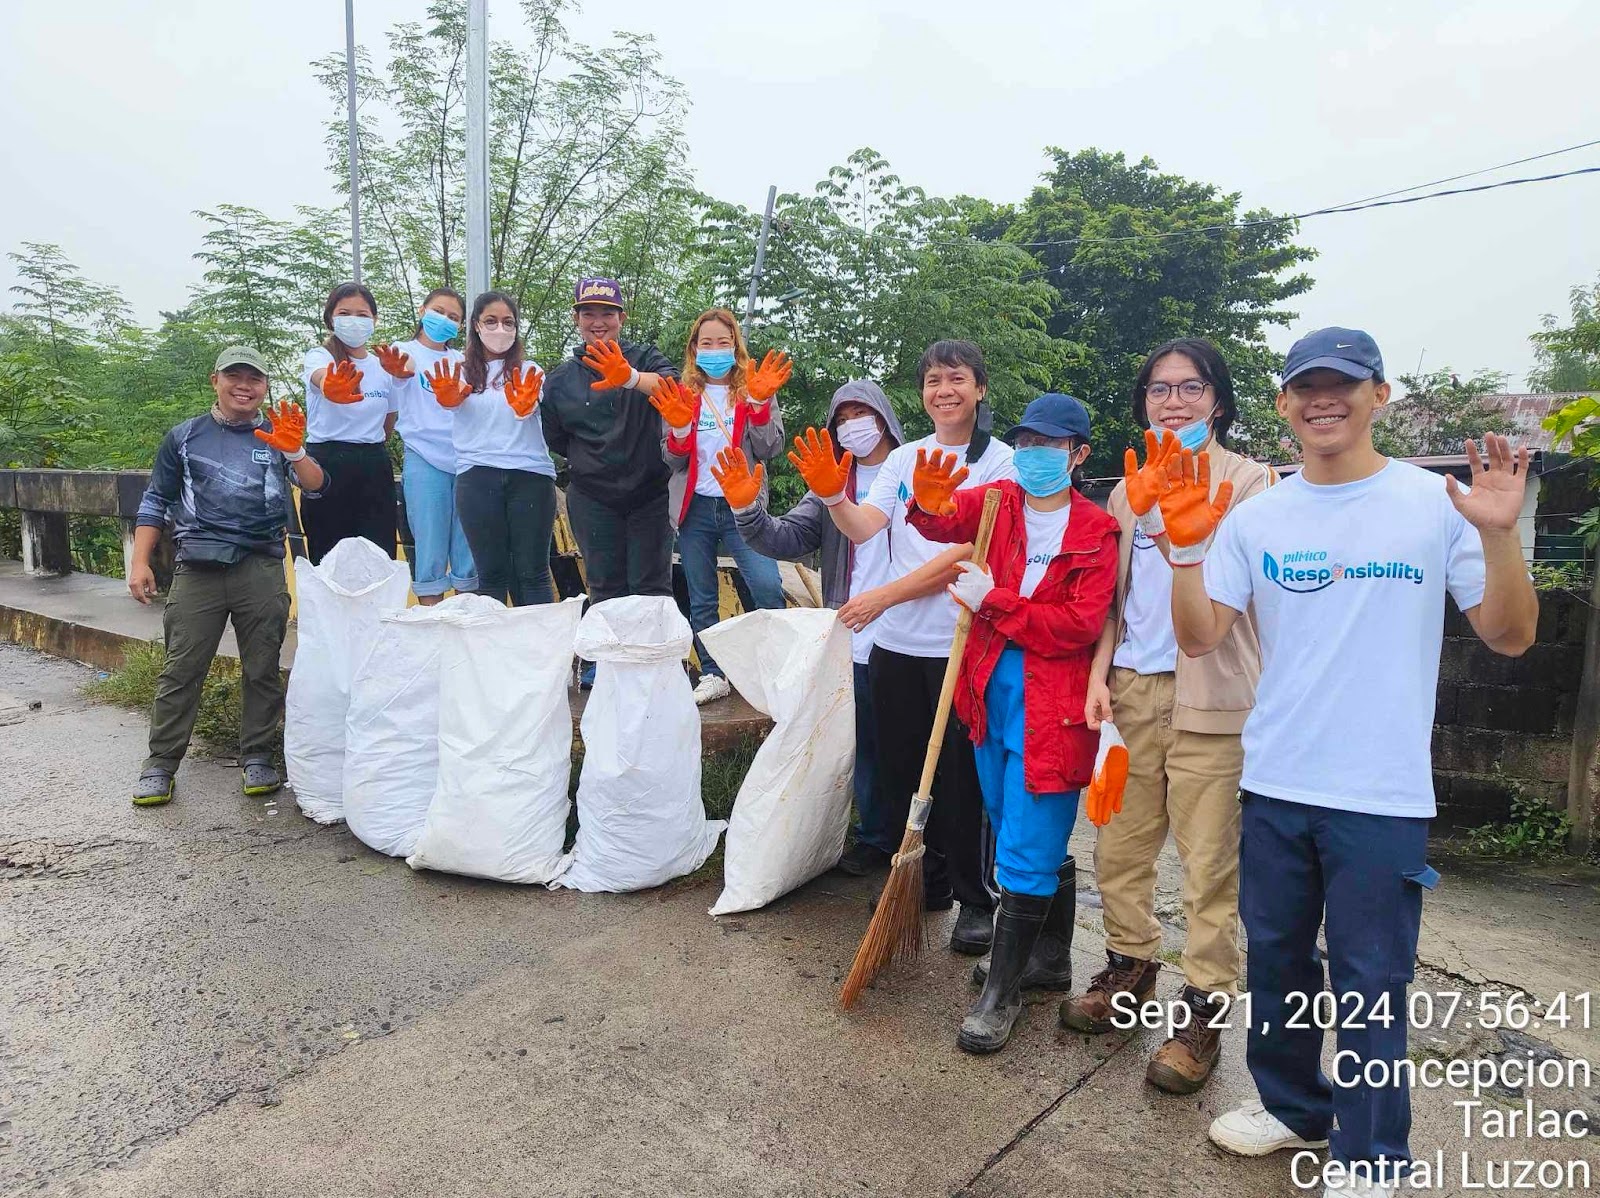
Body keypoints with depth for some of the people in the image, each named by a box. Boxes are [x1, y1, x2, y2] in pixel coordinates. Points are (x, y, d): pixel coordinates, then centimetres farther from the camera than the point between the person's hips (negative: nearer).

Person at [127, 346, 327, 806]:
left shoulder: (277, 436, 10)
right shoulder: (185, 437, 11)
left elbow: (315, 488, -2)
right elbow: (155, 502, 13)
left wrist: (294, 452, -22)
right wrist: (140, 562, 5)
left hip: (261, 568, 0)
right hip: (198, 566, 0)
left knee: (262, 669, 4)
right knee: (181, 670, 1)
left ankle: (256, 757, 14)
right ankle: (160, 764, 10)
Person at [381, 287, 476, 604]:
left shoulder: (462, 359, 17)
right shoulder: (407, 352, 4)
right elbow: (404, 370, -20)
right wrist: (398, 369, -42)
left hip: (465, 460, 4)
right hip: (426, 461, -3)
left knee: (470, 553, 4)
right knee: (431, 552, -2)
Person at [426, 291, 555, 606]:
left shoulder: (528, 370, 13)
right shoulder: (461, 370, 15)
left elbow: (530, 408, -10)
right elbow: (453, 401, -8)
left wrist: (525, 404, -36)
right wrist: (448, 396, -34)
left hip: (530, 473, -1)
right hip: (477, 476, 1)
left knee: (532, 572, -1)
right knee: (491, 573, 3)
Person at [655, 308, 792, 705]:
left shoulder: (753, 388, 5)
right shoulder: (680, 392, 8)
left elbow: (769, 451, -6)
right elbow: (673, 461, 3)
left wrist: (760, 404, -19)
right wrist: (678, 427, -16)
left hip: (741, 506, -2)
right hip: (695, 508, 2)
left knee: (768, 587, -16)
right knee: (701, 599, 7)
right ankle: (713, 675, 19)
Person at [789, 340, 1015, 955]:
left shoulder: (1001, 462, -3)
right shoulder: (904, 459, 11)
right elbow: (863, 528, -2)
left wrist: (883, 595, -22)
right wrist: (832, 496, -22)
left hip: (961, 643, -5)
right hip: (896, 643, 5)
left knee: (961, 776, 3)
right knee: (901, 768, 13)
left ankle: (975, 898, 20)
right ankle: (928, 880, 32)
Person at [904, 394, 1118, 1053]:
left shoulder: (1096, 532, -6)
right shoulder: (998, 501, 5)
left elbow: (1080, 626, -17)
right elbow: (947, 522, -15)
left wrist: (991, 600, -19)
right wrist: (929, 504, -38)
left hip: (1051, 709, -5)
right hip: (991, 697, 5)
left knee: (1026, 852, -1)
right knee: (1031, 841, 20)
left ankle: (1002, 989, 16)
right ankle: (1050, 953, 41)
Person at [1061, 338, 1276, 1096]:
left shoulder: (1248, 480, 1)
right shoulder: (1133, 485, 15)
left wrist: (1176, 536, -27)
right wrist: (1099, 676, 4)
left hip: (1209, 694, -5)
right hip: (1133, 689, 5)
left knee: (1209, 860, 0)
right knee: (1118, 845, 12)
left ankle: (1204, 1011, 15)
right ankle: (1130, 965, 32)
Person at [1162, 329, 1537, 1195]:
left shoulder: (1436, 503, -3)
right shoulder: (1256, 517, 3)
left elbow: (1509, 638, -4)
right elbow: (1199, 639, -1)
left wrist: (1500, 536, -19)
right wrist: (1187, 547, -15)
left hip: (1383, 797, -3)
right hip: (1273, 787, 4)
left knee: (1369, 984, 7)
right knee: (1275, 960, 18)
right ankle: (1294, 1107, 40)